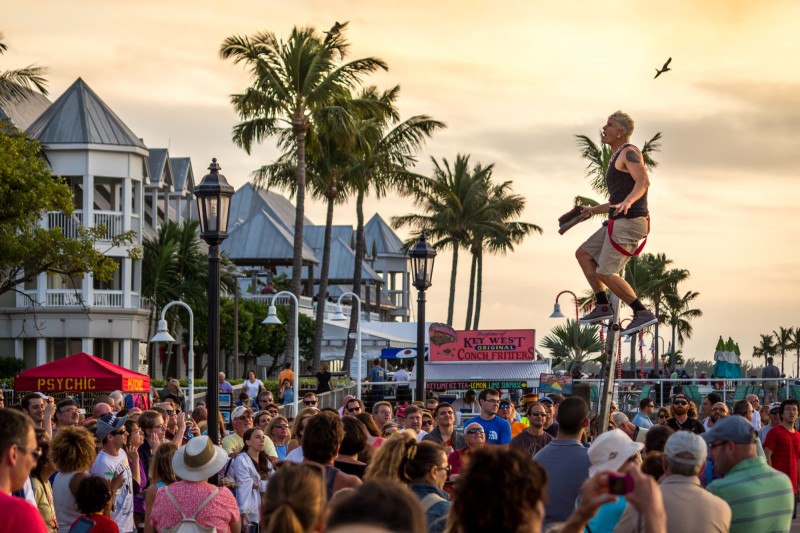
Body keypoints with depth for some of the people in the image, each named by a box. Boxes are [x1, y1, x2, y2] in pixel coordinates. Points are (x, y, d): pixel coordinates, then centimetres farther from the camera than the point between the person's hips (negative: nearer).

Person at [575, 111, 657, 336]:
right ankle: (602, 307, 5)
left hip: (629, 222, -10)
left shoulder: (629, 152, -7)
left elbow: (643, 182, -24)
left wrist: (626, 202, -40)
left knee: (605, 273, -13)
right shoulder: (617, 159, 24)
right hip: (620, 222, 10)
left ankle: (643, 313, -12)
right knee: (583, 254, 10)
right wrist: (594, 210, 33)